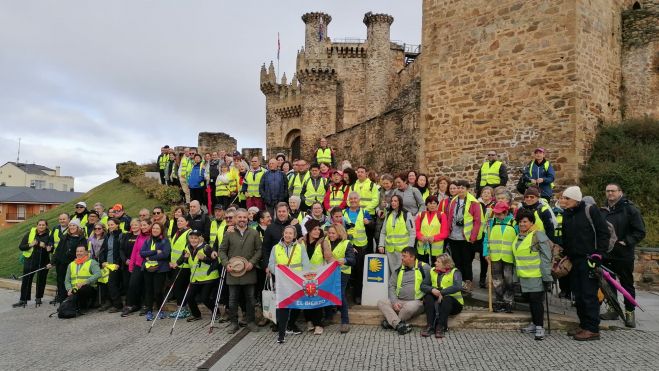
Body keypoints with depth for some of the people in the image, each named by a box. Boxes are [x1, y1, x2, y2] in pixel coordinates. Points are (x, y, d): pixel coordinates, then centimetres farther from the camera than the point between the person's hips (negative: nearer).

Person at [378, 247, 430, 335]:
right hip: (399, 302, 5)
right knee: (381, 303, -18)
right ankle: (399, 324, -30)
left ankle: (390, 322, -12)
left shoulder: (423, 267, 1)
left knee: (409, 306, -38)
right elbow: (391, 286, 11)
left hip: (416, 302, -5)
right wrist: (394, 302, -6)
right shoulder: (398, 270, 15)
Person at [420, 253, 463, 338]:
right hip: (436, 299, 4)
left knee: (447, 299, -35)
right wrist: (432, 290, -20)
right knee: (428, 297, -26)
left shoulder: (454, 272, -3)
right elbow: (423, 285, 1)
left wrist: (442, 292, -28)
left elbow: (458, 286, -22)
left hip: (452, 302, -3)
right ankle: (430, 326, -28)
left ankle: (440, 327, -30)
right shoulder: (432, 271, 10)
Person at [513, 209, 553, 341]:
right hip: (524, 276, 8)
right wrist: (517, 274, 21)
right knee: (530, 300, 15)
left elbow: (546, 258, -14)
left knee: (536, 300, -4)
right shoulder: (518, 237, 14)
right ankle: (534, 324, 27)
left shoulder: (538, 235, -12)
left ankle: (539, 327, 4)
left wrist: (547, 278, -16)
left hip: (536, 276, -8)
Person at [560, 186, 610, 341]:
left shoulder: (590, 211, -7)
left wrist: (598, 255, -13)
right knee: (578, 295, 11)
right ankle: (583, 325, 21)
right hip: (574, 261, 7)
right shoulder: (565, 215, 12)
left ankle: (592, 329, 2)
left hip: (589, 260, -7)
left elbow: (604, 233, -9)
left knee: (589, 295, -4)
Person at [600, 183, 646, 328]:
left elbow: (640, 232, -9)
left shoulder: (630, 209, -7)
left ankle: (629, 312, 15)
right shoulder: (603, 210, 9)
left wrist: (626, 242, -17)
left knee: (627, 283, 5)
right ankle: (613, 309, 22)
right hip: (606, 253, 5)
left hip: (624, 254, -5)